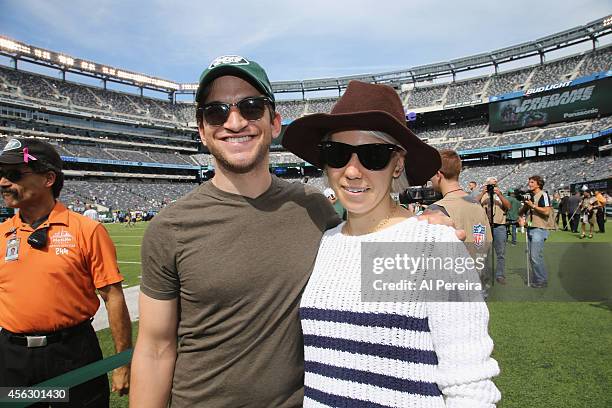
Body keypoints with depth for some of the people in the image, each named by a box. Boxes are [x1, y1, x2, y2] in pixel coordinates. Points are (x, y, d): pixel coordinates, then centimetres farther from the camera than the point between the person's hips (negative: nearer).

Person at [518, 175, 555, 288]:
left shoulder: (543, 195, -6)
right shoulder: (530, 196, 18)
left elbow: (546, 211, -19)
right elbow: (520, 212, 18)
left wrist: (532, 205, -16)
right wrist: (525, 206, 0)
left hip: (539, 229, -8)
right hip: (530, 228, 9)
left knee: (536, 256, -12)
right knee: (531, 256, 10)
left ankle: (542, 280, -1)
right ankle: (537, 279, 19)